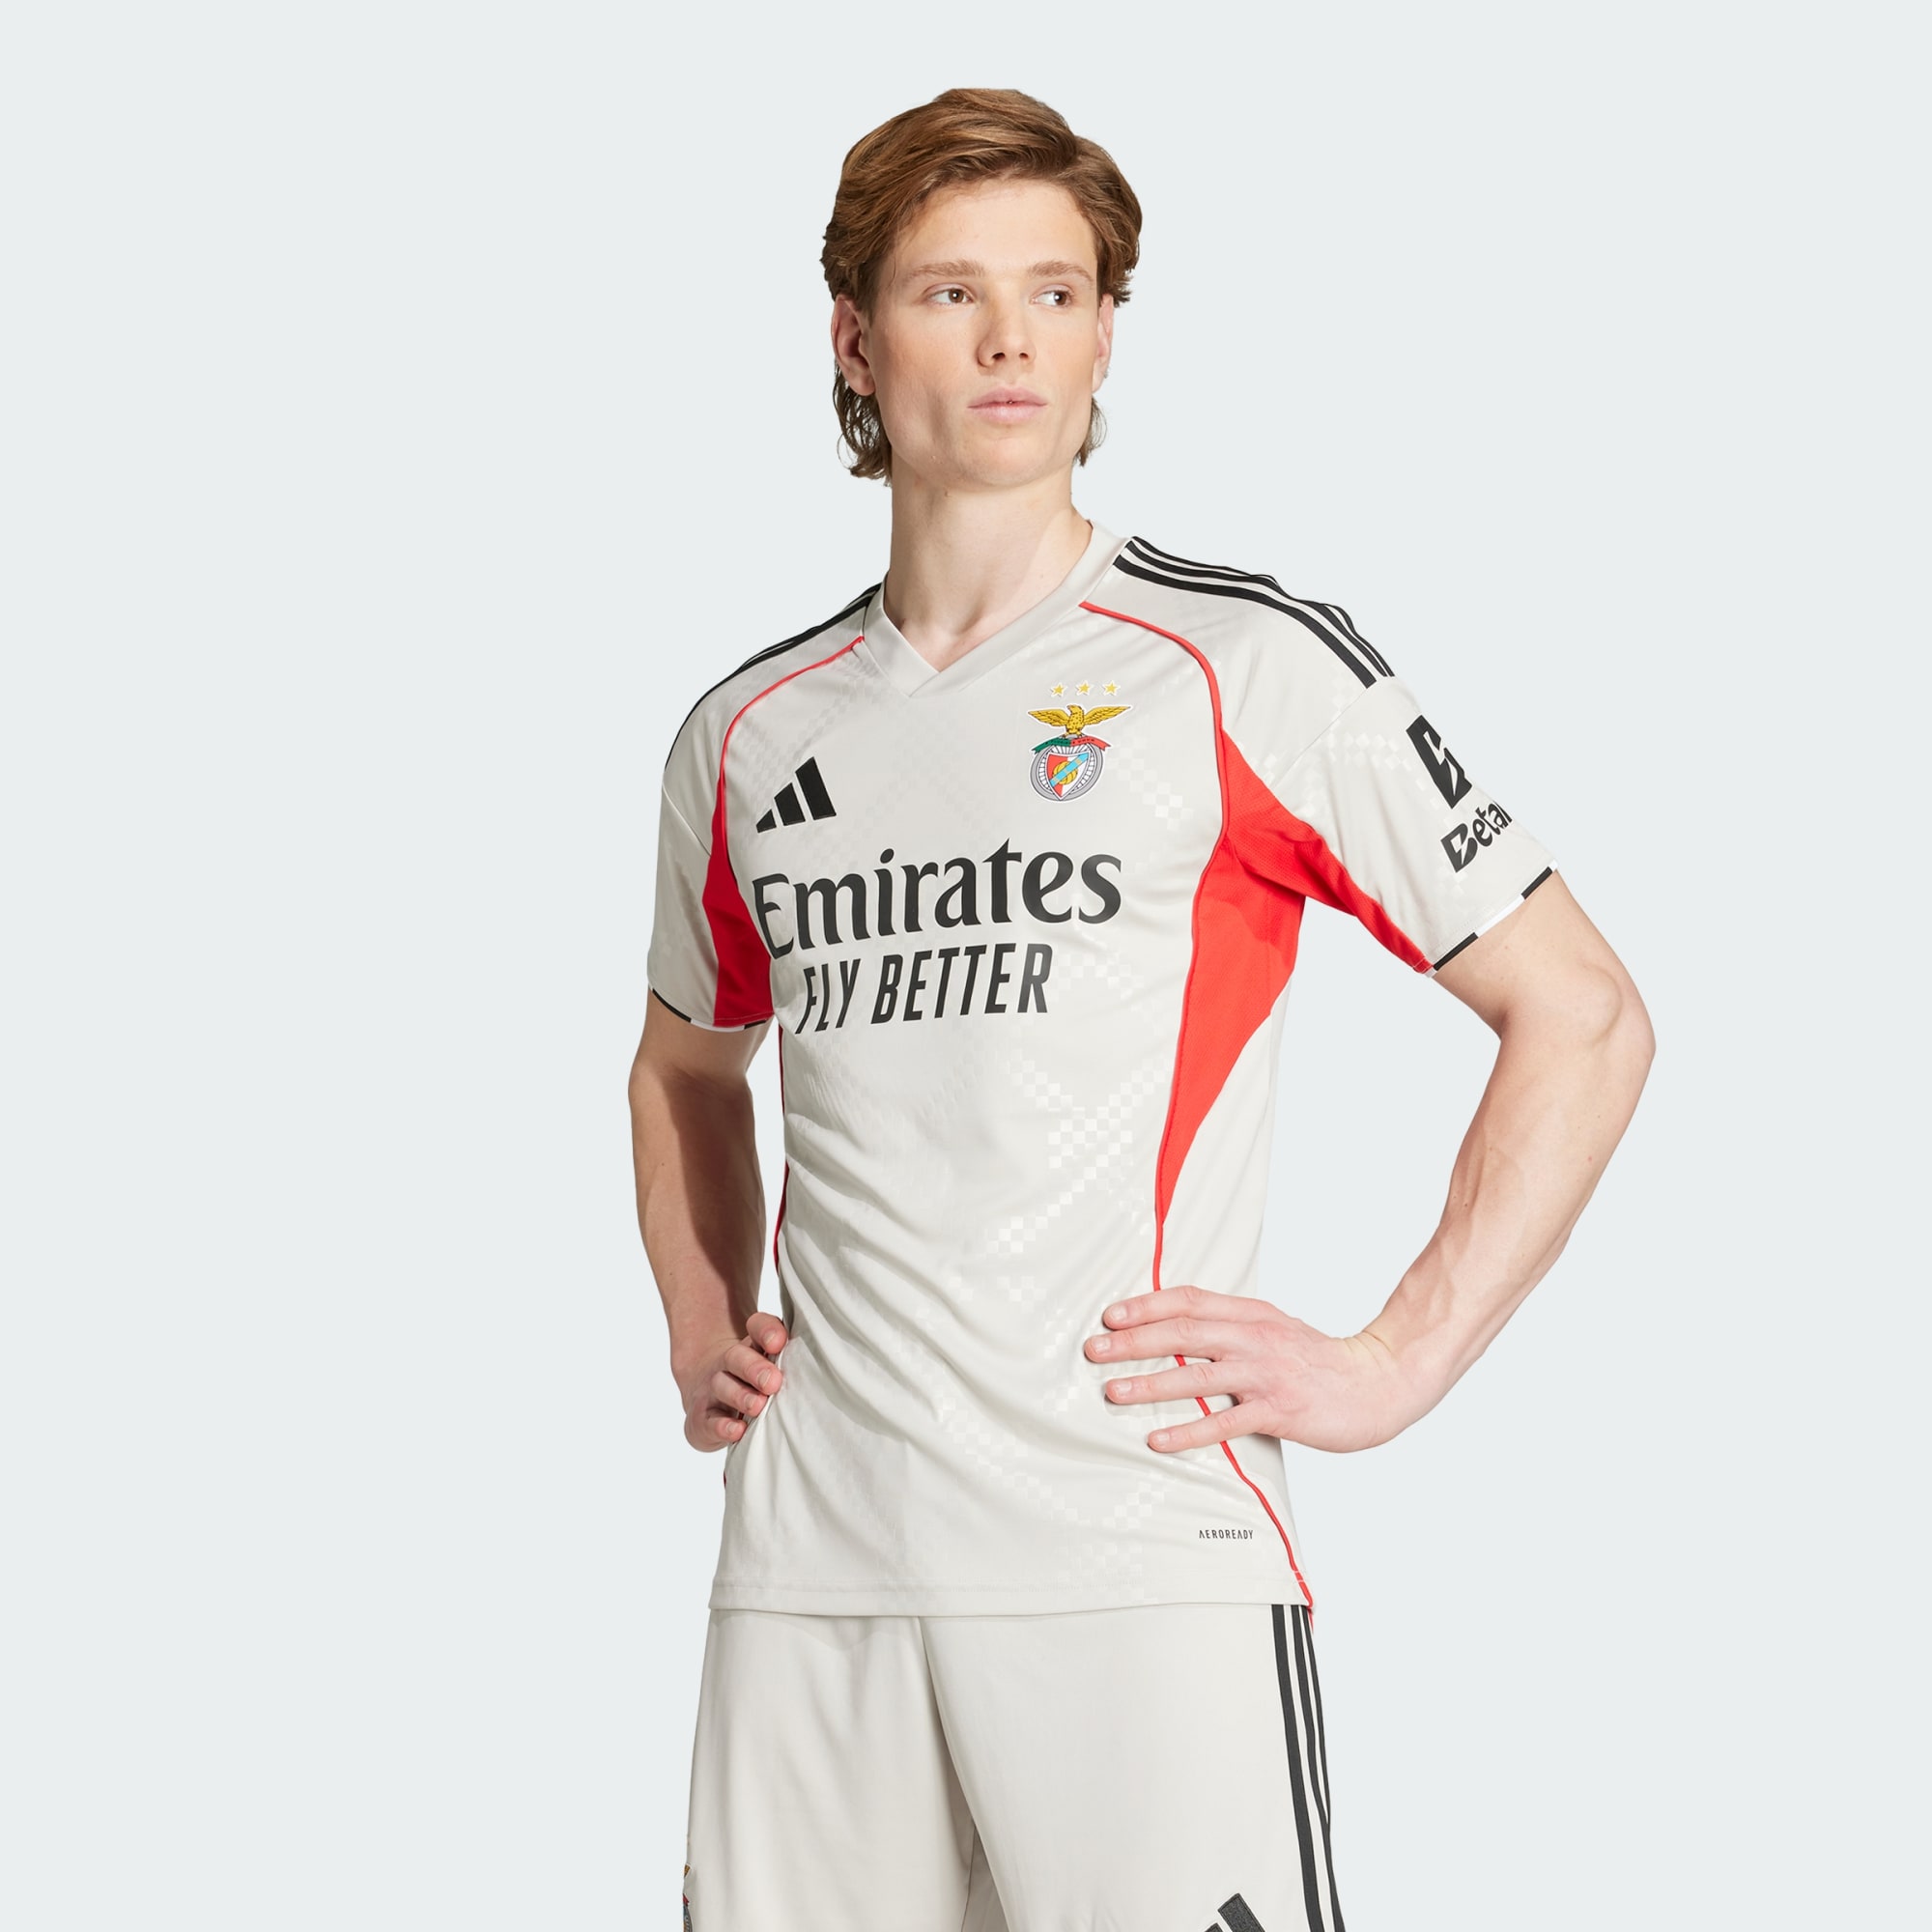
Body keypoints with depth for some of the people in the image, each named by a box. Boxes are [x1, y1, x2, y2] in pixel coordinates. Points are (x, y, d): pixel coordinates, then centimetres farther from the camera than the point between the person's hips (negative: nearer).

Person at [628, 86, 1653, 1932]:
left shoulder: (1247, 666, -1)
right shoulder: (751, 733, 12)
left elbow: (1582, 1017, 1)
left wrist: (1392, 1367, -5)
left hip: (1142, 1561, -4)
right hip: (807, 1564, 4)